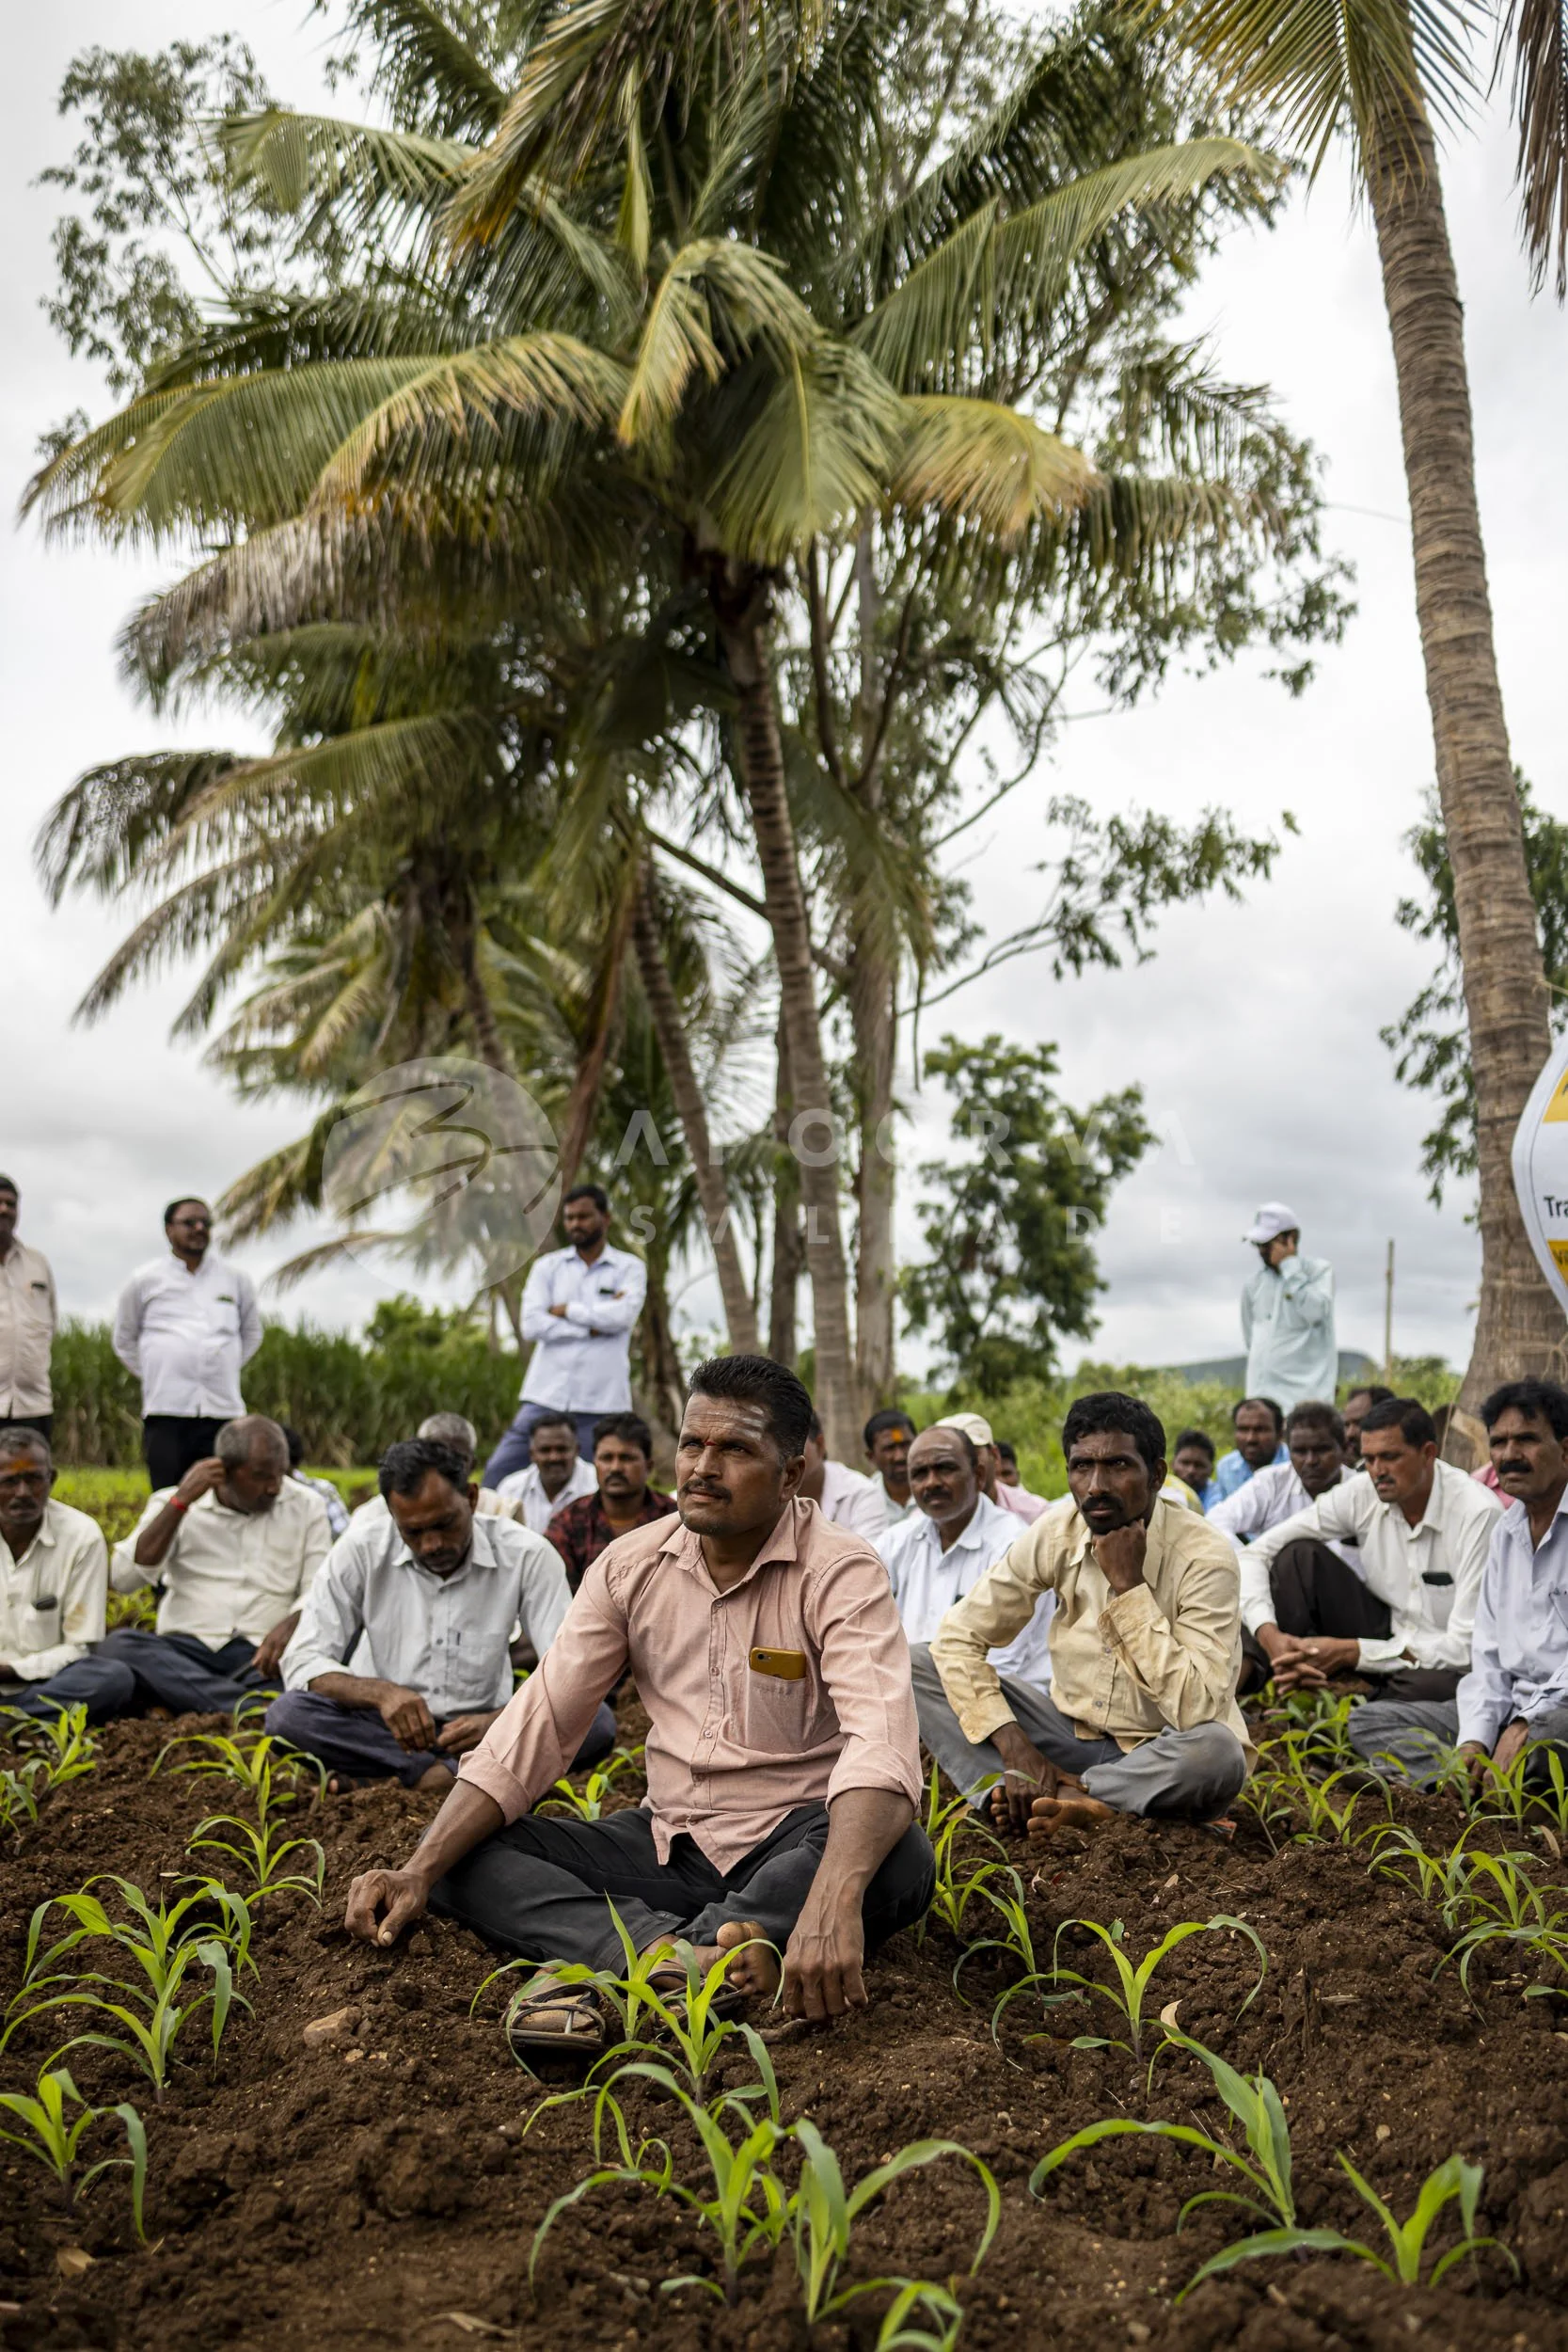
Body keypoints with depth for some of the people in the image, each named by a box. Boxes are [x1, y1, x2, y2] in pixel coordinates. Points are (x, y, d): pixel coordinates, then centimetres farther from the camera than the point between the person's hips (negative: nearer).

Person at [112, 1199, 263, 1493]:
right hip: (166, 1410, -1)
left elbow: (252, 1333, 26)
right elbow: (124, 1341, 19)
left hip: (224, 1410, 1)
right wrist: (154, 1376, 11)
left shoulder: (236, 1280, 11)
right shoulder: (145, 1280, 7)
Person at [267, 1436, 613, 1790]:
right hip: (387, 1731, 0)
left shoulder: (527, 1555, -9)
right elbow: (302, 1664, -10)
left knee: (597, 1723, -27)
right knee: (287, 1713, -28)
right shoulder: (360, 1551, -7)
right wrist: (380, 1693, -30)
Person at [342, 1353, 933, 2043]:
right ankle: (687, 1953, -35)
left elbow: (882, 1741, -31)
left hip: (794, 1845, -4)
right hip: (666, 1843, 4)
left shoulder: (840, 1573, -14)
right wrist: (420, 1871, -16)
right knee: (457, 1852, -13)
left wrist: (833, 1898, -50)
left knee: (901, 1859, -36)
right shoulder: (631, 1567, 0)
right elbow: (535, 1728, -2)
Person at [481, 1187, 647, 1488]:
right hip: (545, 1397, 2)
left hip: (602, 1404, -2)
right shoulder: (546, 1267, 11)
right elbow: (531, 1324, -4)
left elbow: (623, 1315, -13)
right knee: (497, 1475, -4)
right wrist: (594, 1328, -7)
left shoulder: (630, 1268, 6)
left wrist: (566, 1309, -3)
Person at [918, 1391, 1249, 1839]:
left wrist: (1129, 1585, -28)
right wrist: (1015, 1748, -21)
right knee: (917, 1668, -12)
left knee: (1219, 1751, -39)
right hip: (1072, 1731, 4)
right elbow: (958, 1636, -8)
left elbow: (1196, 1711, -29)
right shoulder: (1056, 1532, -8)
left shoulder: (1203, 1556, -20)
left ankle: (1043, 1798, -22)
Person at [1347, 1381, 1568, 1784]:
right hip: (1513, 1705, 8)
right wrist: (1474, 1739, -3)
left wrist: (1525, 1725, -21)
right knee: (1366, 1721, -4)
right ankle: (1474, 1779, -28)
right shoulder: (1504, 1530, 17)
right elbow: (1488, 1651, 14)